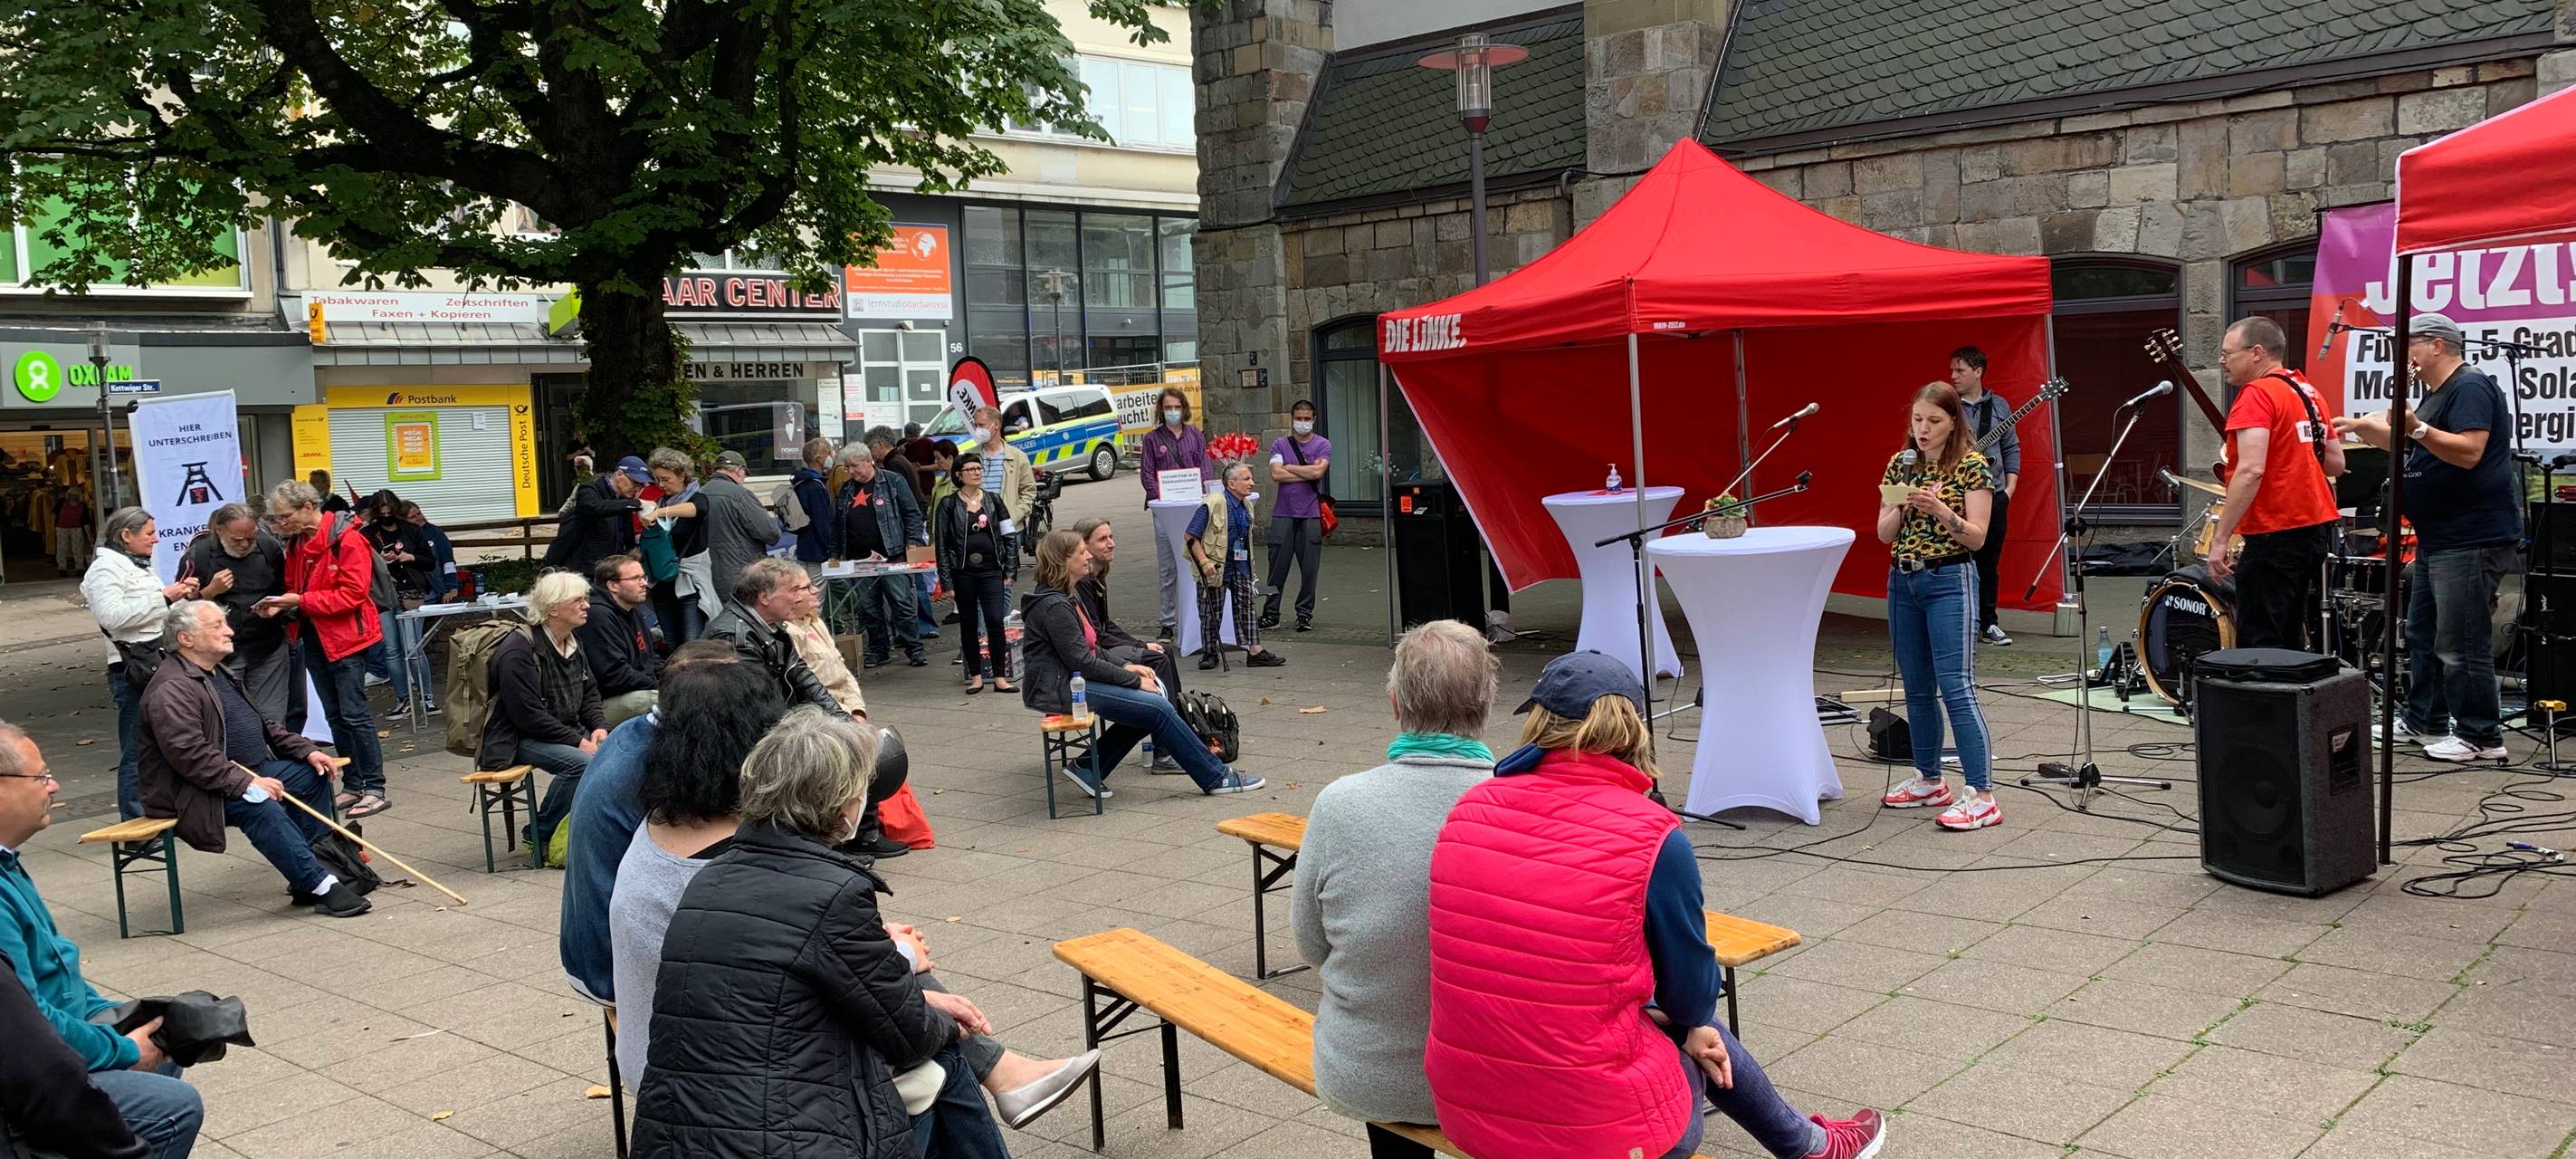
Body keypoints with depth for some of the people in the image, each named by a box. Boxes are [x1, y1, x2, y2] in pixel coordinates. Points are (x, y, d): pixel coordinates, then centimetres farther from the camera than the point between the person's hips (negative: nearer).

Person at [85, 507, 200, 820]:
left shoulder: (141, 567, 21)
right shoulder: (106, 568, -8)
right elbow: (112, 616, -23)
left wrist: (183, 597, 9)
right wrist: (163, 597, -19)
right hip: (133, 670, -9)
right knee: (138, 751, -7)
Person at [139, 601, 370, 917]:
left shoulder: (218, 673, 16)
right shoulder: (171, 689, -18)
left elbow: (262, 725, 22)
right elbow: (189, 754, -29)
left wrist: (307, 750, 9)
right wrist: (246, 784, -31)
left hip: (248, 773, 11)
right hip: (194, 793, -11)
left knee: (313, 774, 6)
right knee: (261, 806, -34)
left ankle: (306, 880, 2)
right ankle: (322, 887, -30)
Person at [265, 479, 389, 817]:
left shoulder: (347, 540, -15)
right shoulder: (297, 544, 11)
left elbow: (352, 595, -19)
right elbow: (294, 588, 19)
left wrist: (301, 601, -21)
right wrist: (279, 606, -3)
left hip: (345, 637, -8)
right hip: (314, 639, 8)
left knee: (353, 713, -8)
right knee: (335, 715, 11)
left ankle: (375, 789, -4)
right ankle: (352, 786, 18)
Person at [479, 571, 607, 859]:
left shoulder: (574, 644, 9)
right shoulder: (518, 650, -18)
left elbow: (590, 693, 18)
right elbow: (528, 715, -22)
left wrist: (599, 727, -3)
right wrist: (578, 741, -24)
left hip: (566, 730, 8)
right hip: (518, 738, -8)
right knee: (580, 762, -32)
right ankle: (541, 834, -13)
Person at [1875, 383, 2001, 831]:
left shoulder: (1972, 466, -6)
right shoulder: (1900, 463, 8)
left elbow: (1977, 537, -10)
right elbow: (1884, 534, 6)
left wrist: (1939, 509, -25)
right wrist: (1902, 504, -13)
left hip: (1949, 580, -6)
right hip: (1903, 580, 6)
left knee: (1956, 687, -12)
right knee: (1917, 688, 12)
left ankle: (1982, 796, -11)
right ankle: (1930, 780, 25)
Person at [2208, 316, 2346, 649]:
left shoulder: (2256, 395, -13)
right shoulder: (2308, 391, 14)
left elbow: (2250, 472, -23)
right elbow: (2336, 463, 19)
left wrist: (2220, 540, -22)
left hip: (2276, 533, -10)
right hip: (2317, 528, 10)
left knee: (2258, 646, -8)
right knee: (2289, 642, 17)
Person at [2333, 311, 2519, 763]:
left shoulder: (2471, 388, -14)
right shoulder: (2437, 394, 18)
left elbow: (2469, 452, -25)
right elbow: (2410, 448, 26)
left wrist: (2416, 427, -29)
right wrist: (2363, 428, 17)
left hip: (2471, 540, -11)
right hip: (2437, 539, 11)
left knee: (2460, 644, -8)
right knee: (2423, 635, 17)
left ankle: (2482, 737, -2)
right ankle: (2423, 721, 27)